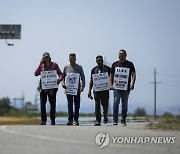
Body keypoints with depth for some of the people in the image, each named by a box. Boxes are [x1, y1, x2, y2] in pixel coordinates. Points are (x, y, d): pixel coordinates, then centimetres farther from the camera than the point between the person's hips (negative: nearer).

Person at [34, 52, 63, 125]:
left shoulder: (54, 65, 6)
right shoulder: (41, 65, 9)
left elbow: (60, 74, 4)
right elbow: (36, 74, -3)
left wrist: (59, 79, -17)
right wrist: (40, 65, -7)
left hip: (52, 87, -1)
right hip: (43, 87, 1)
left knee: (53, 104, 2)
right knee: (42, 104, -4)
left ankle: (52, 120, 8)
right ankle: (43, 120, 2)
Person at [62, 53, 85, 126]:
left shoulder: (79, 67, 6)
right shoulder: (66, 67, 9)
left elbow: (83, 77, 5)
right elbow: (62, 77, 13)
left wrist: (82, 86, -7)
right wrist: (63, 84, -4)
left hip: (77, 89, 0)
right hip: (68, 88, 0)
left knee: (77, 104, 5)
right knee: (70, 104, -4)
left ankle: (76, 119, 13)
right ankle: (70, 120, -4)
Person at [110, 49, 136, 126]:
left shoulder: (130, 64, 7)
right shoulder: (115, 64, 11)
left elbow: (133, 74, -1)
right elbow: (111, 75, 17)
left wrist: (132, 84, -15)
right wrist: (111, 85, 5)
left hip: (126, 87, 0)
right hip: (116, 87, 0)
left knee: (124, 104, 5)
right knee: (116, 102, -13)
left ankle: (123, 120, 14)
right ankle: (115, 120, -10)